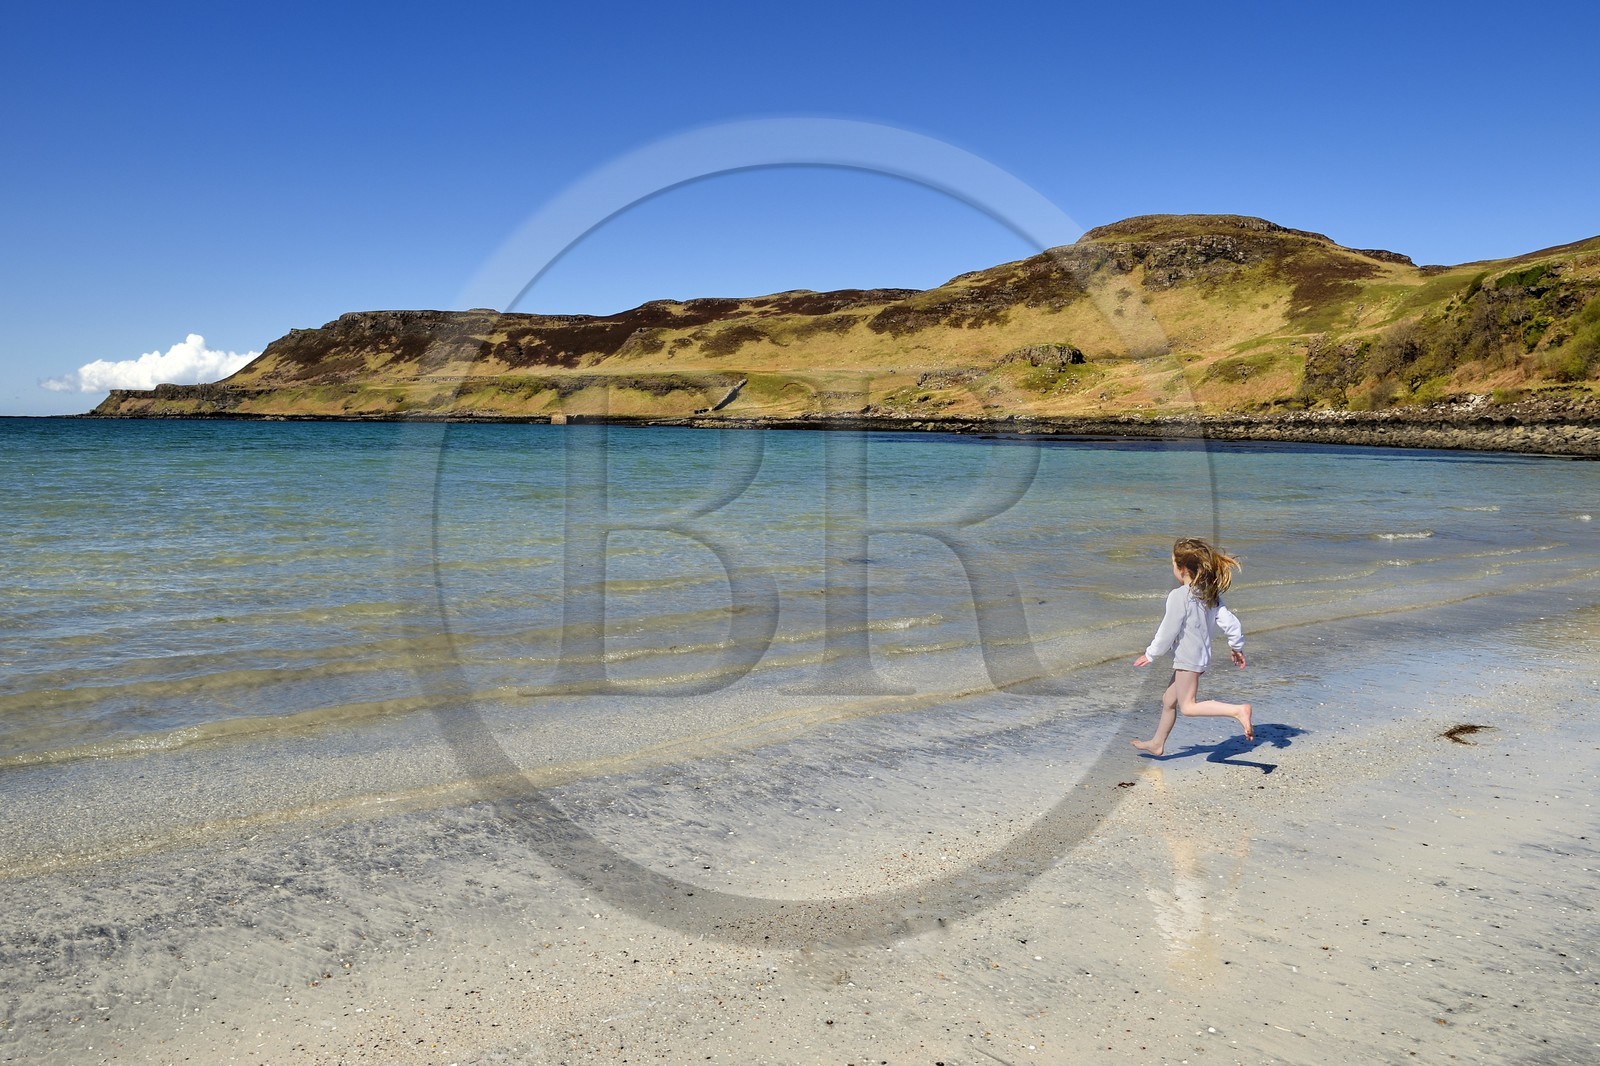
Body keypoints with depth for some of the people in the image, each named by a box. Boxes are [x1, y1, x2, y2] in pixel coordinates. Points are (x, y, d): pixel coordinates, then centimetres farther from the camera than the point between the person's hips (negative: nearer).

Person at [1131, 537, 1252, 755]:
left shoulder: (1178, 596, -20)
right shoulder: (1210, 594, 4)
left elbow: (1168, 630, -16)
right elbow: (1229, 621, 4)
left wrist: (1150, 654, -4)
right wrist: (1237, 646, 19)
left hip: (1187, 658, -10)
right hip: (1202, 654, 10)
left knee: (1188, 706, -4)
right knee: (1169, 700, 19)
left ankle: (1238, 710, -18)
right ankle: (1157, 743, 29)